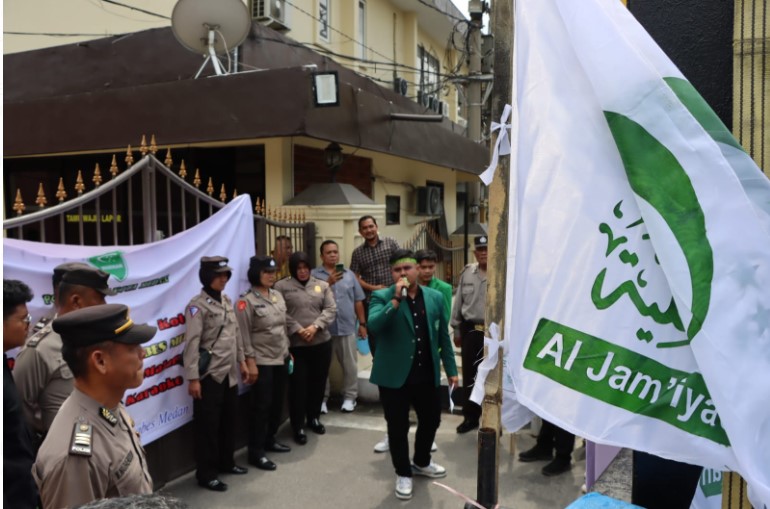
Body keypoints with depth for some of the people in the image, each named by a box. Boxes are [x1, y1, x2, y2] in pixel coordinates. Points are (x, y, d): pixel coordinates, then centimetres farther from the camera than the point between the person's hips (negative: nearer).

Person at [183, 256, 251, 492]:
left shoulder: (227, 300, 10)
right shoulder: (197, 305, -13)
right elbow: (192, 343, -17)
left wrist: (242, 361, 15)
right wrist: (193, 378, -19)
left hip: (229, 373, 7)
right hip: (209, 375, -7)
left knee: (229, 420, 17)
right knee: (207, 425, 4)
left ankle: (226, 462, 34)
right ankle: (206, 474, 16)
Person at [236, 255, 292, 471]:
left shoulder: (278, 296, 8)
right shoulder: (246, 301, -12)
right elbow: (244, 335, -14)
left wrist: (288, 351, 14)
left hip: (281, 358, 7)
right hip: (262, 361, -7)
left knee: (277, 402, 15)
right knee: (261, 406, -1)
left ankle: (269, 440, 32)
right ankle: (256, 452, 9)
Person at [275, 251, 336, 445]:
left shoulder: (322, 285, 10)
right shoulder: (282, 286, 0)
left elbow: (331, 309, 2)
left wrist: (315, 327, -11)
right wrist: (298, 330, -16)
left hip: (321, 342, 4)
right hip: (296, 344, -3)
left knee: (318, 382, 14)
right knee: (298, 385, 0)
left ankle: (314, 418, 33)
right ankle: (298, 426, 13)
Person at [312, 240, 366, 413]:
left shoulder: (349, 275, 10)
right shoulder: (314, 275, 0)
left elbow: (358, 301, 11)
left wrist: (362, 323, 7)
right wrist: (328, 283, -17)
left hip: (347, 328, 3)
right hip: (323, 329, -2)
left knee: (350, 365, 8)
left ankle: (349, 397, 21)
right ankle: (322, 398, 19)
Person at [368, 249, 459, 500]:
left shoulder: (435, 297, 4)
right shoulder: (382, 297, -7)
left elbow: (443, 336, 9)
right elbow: (373, 325, -26)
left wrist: (451, 370, 10)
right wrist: (396, 299, -30)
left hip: (427, 375, 4)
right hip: (395, 376, -4)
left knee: (431, 420, 18)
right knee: (398, 427, 7)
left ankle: (421, 463, 44)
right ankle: (403, 473, 30)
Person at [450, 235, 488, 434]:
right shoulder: (467, 272, 5)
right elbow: (458, 302, 10)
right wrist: (457, 330, 10)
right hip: (470, 330, 4)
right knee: (469, 375, 11)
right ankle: (470, 416, 27)